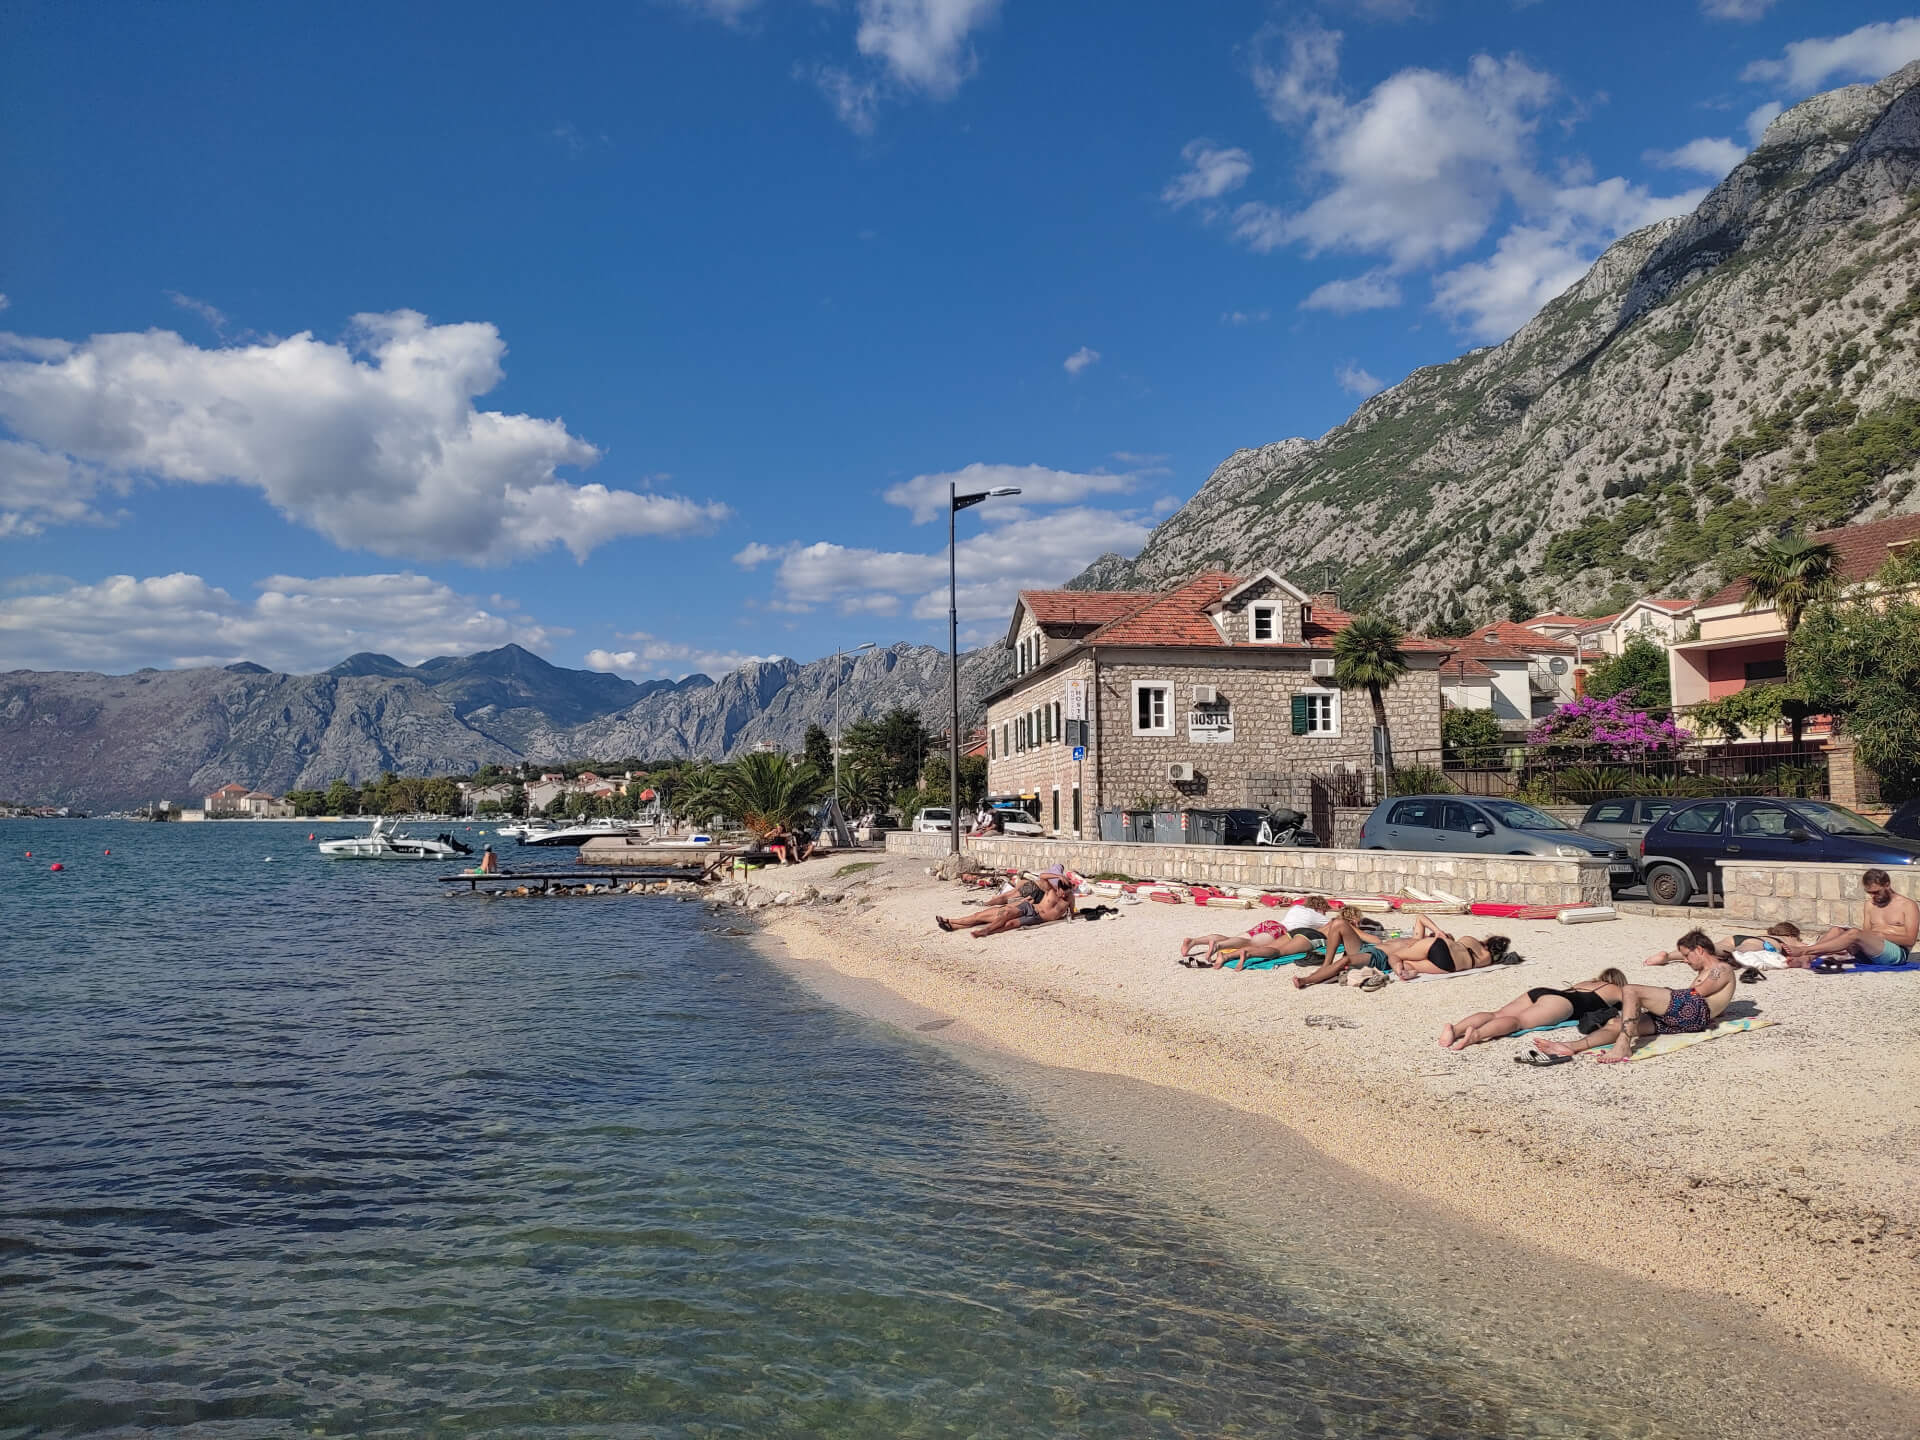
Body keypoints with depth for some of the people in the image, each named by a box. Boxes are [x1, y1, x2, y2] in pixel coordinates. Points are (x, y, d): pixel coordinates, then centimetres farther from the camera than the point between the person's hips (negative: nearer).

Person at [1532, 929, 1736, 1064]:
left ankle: (1623, 1045, -44)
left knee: (1630, 991, -25)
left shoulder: (1723, 969, 11)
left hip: (1696, 1012, -8)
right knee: (1617, 1023, -13)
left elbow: (1699, 992, -5)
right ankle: (1572, 1047, -35)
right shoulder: (1704, 972, 40)